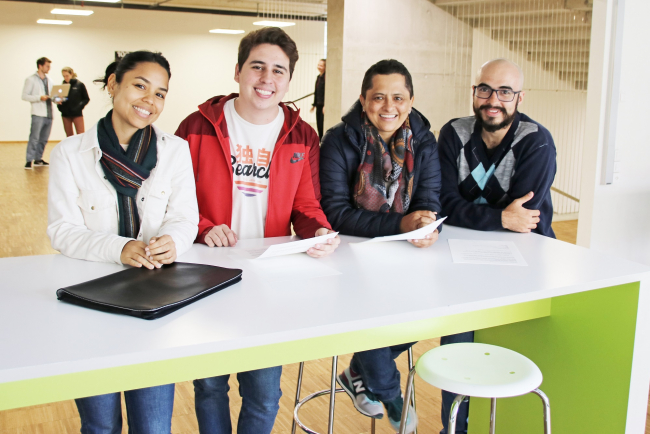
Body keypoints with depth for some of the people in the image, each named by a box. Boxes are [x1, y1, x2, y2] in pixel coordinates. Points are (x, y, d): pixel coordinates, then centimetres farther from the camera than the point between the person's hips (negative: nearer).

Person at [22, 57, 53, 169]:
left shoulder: (49, 81, 19)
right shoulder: (31, 79, 1)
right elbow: (25, 96, -5)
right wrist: (39, 98, -17)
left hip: (48, 114, 6)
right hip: (38, 114, -6)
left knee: (44, 139, 10)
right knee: (34, 138, -10)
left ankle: (38, 159, 19)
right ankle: (29, 161, -7)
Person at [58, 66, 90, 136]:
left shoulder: (79, 85, -2)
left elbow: (86, 99, 2)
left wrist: (80, 106, -12)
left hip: (77, 114, -4)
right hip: (65, 114, 4)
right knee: (69, 136, 10)